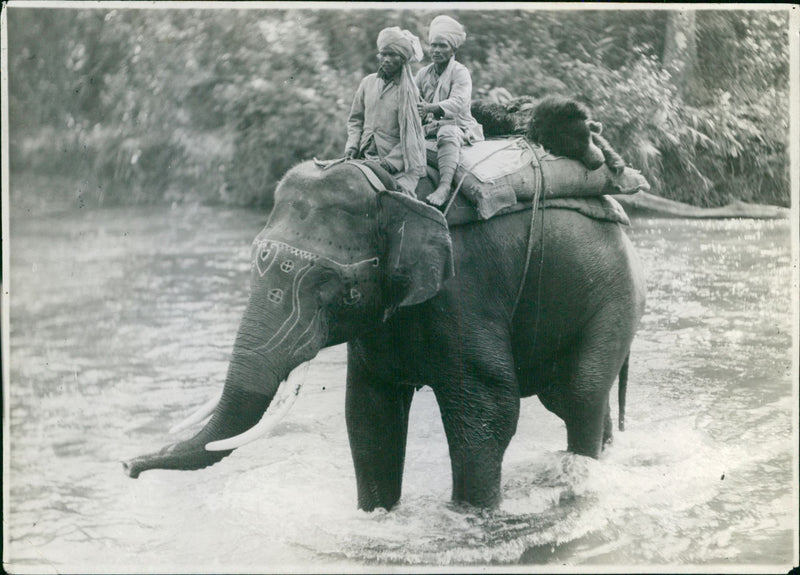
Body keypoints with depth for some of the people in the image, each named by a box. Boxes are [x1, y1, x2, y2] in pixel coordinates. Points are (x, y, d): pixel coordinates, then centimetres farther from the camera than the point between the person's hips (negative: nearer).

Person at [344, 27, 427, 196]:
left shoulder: (410, 90, -1)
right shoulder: (368, 83, 12)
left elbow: (410, 136, -5)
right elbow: (355, 119, 19)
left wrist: (391, 162, -16)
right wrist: (352, 145, 2)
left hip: (400, 161, -4)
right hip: (366, 156, 4)